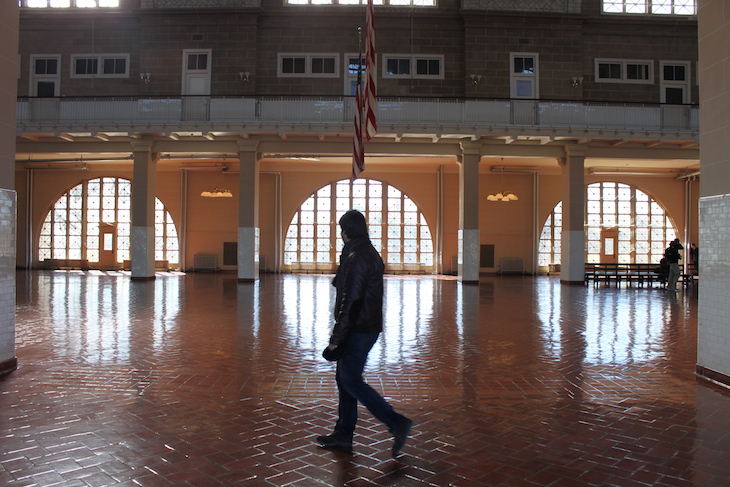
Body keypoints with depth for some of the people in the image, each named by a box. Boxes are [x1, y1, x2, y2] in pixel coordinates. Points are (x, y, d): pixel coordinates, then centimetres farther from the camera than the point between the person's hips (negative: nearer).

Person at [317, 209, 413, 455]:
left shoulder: (357, 259, -19)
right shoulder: (371, 254, 13)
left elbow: (350, 302, -23)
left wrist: (336, 338, -20)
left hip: (358, 331, -10)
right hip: (368, 327, 10)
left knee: (351, 382, -3)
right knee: (345, 378, 15)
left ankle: (397, 423, -1)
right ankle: (343, 435, 24)